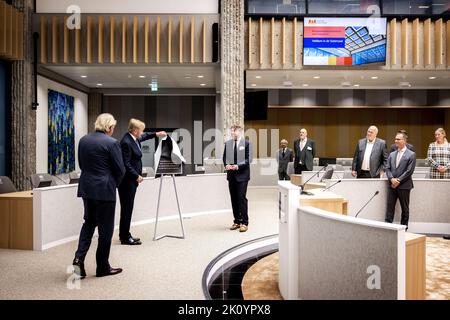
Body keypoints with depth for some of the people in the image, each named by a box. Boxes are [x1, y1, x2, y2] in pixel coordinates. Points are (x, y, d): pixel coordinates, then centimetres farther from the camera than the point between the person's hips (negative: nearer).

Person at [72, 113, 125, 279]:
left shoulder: (83, 140, 6)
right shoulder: (112, 143, -14)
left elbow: (81, 164, 13)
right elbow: (120, 169, -10)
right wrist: (114, 184, 9)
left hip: (86, 187, 6)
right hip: (104, 190, -6)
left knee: (89, 222, 21)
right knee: (106, 227, 6)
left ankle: (79, 258, 7)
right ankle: (103, 267, 15)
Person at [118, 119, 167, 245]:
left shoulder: (133, 138, 8)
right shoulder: (126, 142, -20)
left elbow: (143, 136, 32)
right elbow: (126, 165, -22)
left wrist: (156, 134, 27)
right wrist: (137, 176, -17)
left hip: (131, 180, 10)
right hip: (127, 181, -10)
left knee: (128, 208, 14)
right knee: (126, 208, -2)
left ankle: (125, 235, 23)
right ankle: (125, 237, 8)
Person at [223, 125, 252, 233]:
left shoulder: (246, 144, -3)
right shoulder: (227, 143, 10)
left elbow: (248, 159, -7)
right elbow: (224, 157, 14)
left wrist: (238, 166, -18)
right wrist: (226, 165, -6)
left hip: (242, 174, -5)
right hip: (231, 174, 5)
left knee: (242, 198, -8)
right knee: (234, 198, 9)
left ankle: (244, 222, 0)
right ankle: (237, 221, 19)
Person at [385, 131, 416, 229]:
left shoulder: (411, 154, -3)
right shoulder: (392, 154, 13)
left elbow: (409, 171, -10)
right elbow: (387, 168, 7)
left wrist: (398, 180, -14)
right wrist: (392, 179, -10)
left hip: (404, 185, -4)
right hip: (392, 185, 4)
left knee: (405, 209, 7)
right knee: (390, 207, 3)